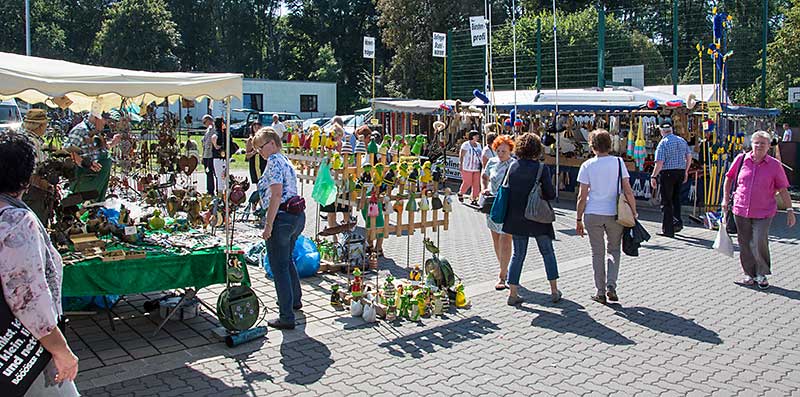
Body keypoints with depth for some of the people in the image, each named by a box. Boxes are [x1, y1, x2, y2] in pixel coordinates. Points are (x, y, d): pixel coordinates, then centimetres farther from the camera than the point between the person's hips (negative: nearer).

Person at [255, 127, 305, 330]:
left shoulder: (274, 161, -12)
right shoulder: (286, 161, 17)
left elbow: (276, 195, -21)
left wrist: (268, 225, -20)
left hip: (282, 216, -10)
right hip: (298, 215, 10)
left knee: (279, 267, -1)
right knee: (287, 260, 27)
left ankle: (287, 317, 2)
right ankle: (295, 299, 44)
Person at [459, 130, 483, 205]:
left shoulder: (478, 145, 12)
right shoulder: (466, 145, -6)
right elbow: (461, 156, -6)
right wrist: (461, 165, -12)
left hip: (477, 168, 5)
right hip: (467, 168, -5)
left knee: (476, 184, 0)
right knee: (467, 183, 0)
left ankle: (474, 199, 9)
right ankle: (460, 193, 27)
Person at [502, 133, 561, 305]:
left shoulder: (513, 167, -2)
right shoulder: (541, 168, -13)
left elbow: (506, 190, 4)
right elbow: (551, 194, -12)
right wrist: (540, 195, 8)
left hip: (516, 218, 3)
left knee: (517, 254, 11)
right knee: (548, 252, 14)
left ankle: (513, 293, 8)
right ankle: (554, 291, 20)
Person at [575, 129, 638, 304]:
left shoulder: (587, 165, -3)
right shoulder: (618, 162, -2)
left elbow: (582, 196, -4)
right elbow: (628, 192, -5)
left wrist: (579, 219, 4)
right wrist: (633, 213, 5)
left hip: (592, 214, 0)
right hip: (614, 214, 0)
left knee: (597, 253, 10)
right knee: (614, 250, 18)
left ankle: (600, 292, 13)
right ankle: (611, 286, 4)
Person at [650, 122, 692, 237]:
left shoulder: (663, 143, -10)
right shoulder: (682, 140, 9)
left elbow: (659, 163, -15)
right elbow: (689, 157, 11)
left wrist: (653, 176, -9)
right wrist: (686, 171, 21)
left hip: (668, 173, -6)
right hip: (681, 171, 6)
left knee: (666, 202, 2)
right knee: (676, 198, 20)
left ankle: (667, 230, 5)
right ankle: (677, 221, 8)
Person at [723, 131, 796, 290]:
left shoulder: (775, 165, -2)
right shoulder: (741, 159, 1)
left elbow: (783, 189, 2)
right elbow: (729, 178, 14)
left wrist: (789, 209, 0)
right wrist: (726, 199, 11)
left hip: (763, 213, -2)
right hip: (741, 210, 2)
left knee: (759, 244, -9)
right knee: (745, 244, 9)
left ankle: (762, 275, 13)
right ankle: (750, 275, 25)